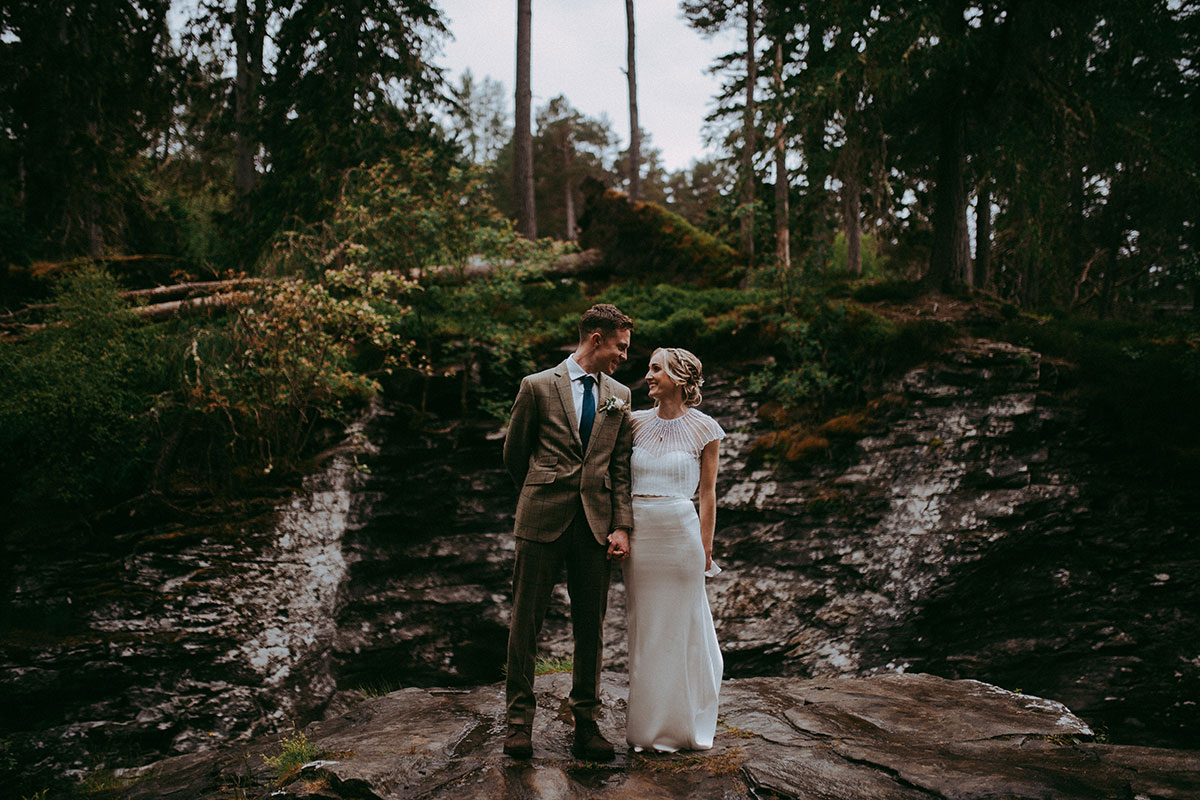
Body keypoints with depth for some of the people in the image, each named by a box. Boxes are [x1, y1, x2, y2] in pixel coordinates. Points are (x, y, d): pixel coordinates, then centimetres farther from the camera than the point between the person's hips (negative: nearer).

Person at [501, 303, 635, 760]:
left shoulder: (619, 396, 12)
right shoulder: (537, 387, 1)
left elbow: (621, 467, 9)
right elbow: (514, 454, 10)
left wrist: (621, 526, 0)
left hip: (596, 524, 3)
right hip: (543, 520, -3)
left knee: (591, 624, 8)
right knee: (527, 619, 3)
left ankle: (586, 720, 20)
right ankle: (519, 717, 16)